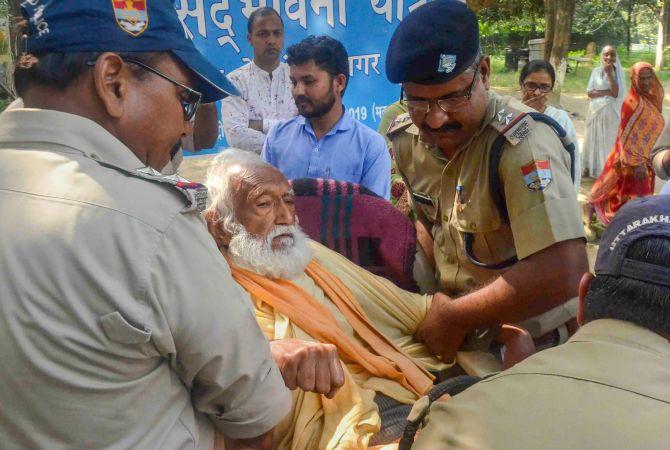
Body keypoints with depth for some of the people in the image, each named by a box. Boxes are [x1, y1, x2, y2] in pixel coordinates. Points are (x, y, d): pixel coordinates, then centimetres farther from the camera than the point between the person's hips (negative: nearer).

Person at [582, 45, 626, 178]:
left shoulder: (619, 72, -4)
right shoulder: (596, 71, 0)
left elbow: (616, 93, -16)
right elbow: (589, 92, -5)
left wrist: (609, 73, -18)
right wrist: (607, 92, -14)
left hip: (611, 112, -1)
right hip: (596, 111, 1)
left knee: (608, 140, 5)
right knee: (593, 139, 8)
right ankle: (589, 167, 16)